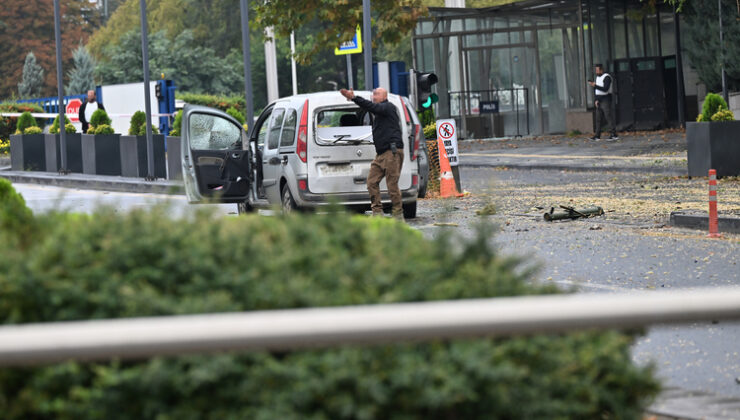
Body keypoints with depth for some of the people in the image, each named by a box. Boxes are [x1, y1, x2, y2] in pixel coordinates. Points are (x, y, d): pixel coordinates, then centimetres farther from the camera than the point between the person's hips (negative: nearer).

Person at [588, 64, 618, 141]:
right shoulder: (597, 78, 15)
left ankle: (614, 134, -10)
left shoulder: (607, 77, -12)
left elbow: (605, 89, -22)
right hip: (599, 102, 8)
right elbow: (595, 90, 16)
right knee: (598, 119, 5)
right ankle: (597, 135, 5)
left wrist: (595, 86, -27)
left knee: (609, 117, -10)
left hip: (606, 101, -8)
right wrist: (596, 100, 2)